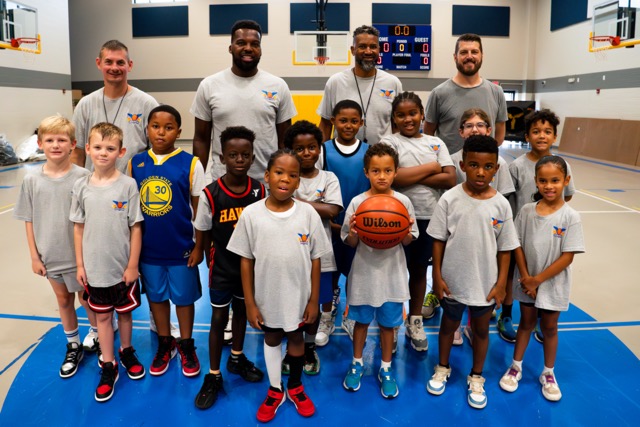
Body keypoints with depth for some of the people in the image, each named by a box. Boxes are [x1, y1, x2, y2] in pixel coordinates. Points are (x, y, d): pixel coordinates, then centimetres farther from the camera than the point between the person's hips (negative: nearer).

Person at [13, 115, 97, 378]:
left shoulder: (83, 177, -13)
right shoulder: (32, 180, -5)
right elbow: (29, 221, 1)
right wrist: (34, 256, 1)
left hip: (80, 255, -3)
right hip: (51, 256, 3)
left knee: (87, 299, 12)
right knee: (63, 300, 18)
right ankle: (73, 347, 37)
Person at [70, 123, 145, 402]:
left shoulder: (128, 185, -11)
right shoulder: (81, 187, -3)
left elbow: (135, 227, -8)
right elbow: (79, 227, 3)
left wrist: (133, 265, -8)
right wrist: (80, 264, 2)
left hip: (123, 267, -2)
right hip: (95, 268, 2)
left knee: (125, 313, 16)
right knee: (102, 316, 14)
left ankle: (127, 352, 40)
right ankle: (108, 366, 29)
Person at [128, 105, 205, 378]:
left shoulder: (190, 164, -10)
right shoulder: (135, 163, -1)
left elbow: (199, 209, -5)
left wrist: (198, 246, -5)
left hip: (181, 247, -3)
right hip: (148, 248, 3)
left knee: (183, 297, 12)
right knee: (156, 296, 17)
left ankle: (186, 345, 33)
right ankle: (164, 344, 37)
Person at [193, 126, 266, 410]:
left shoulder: (259, 190, -10)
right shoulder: (210, 194, -18)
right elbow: (203, 233, -7)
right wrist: (212, 262, -2)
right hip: (222, 267, -3)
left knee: (241, 311, 21)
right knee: (218, 319, 7)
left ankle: (237, 359, 44)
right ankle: (213, 376, 24)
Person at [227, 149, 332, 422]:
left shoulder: (308, 214, -12)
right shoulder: (251, 214, -13)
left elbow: (315, 261, -5)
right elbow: (246, 261, -6)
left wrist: (313, 300, -2)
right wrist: (250, 304, -5)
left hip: (298, 297, 0)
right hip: (267, 298, 0)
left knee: (296, 339, 20)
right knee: (272, 339, 20)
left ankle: (295, 388, 45)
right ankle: (275, 391, 43)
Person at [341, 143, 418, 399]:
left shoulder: (403, 202, -5)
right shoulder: (357, 202, -8)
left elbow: (408, 241, 1)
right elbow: (350, 243, -3)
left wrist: (406, 232, -20)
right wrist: (353, 233, -24)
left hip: (392, 273, 0)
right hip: (364, 272, 0)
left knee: (388, 323, 14)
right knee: (361, 320, 16)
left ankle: (386, 369, 33)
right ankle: (357, 363, 37)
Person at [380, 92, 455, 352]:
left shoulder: (436, 143, 7)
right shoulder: (389, 142, -3)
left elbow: (450, 178, -4)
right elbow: (394, 177, -19)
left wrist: (412, 177, -13)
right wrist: (431, 167, -9)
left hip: (429, 216, 3)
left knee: (419, 269, 15)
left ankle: (415, 322, 31)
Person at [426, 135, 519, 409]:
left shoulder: (501, 204, -9)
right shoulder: (450, 199, -13)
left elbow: (505, 248, -2)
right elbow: (438, 240, -6)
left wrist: (501, 283, -3)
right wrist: (437, 276, -7)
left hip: (485, 282, 1)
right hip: (453, 280, -1)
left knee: (481, 329, 19)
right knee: (449, 325, 20)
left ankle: (476, 378, 41)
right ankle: (442, 368, 44)